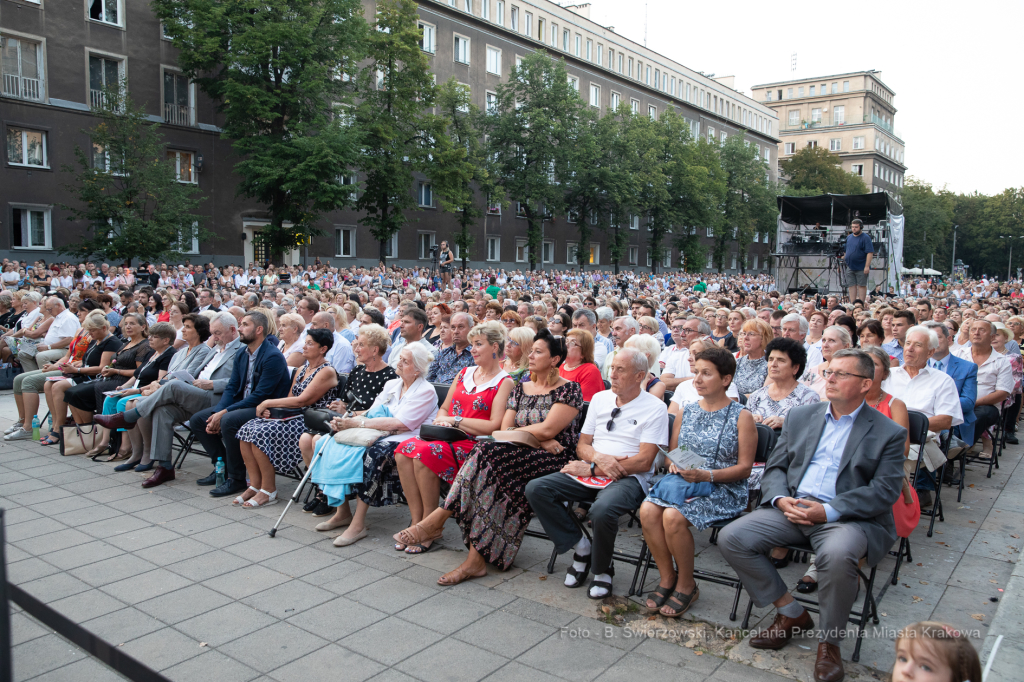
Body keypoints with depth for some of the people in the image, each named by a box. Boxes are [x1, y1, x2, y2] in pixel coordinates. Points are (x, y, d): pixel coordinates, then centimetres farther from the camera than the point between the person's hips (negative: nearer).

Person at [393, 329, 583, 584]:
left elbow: (548, 429, -13)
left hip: (555, 461, -5)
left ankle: (437, 520, -24)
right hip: (522, 456, 5)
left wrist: (516, 432, 0)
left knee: (491, 453, -30)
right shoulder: (521, 388, 18)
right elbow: (505, 428, 7)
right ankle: (477, 559, -33)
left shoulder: (569, 389, -1)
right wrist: (538, 438, -8)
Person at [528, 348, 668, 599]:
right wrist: (598, 458, -10)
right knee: (535, 489, -15)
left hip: (628, 478, -5)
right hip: (592, 472, 6)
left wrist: (591, 469, -12)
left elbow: (644, 462, -10)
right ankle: (581, 547, 0)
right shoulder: (600, 398, 14)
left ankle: (602, 570, -5)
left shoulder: (655, 408, -3)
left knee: (601, 511, -37)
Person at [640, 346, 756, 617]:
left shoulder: (741, 417, -1)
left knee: (673, 516, -31)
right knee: (648, 509, -25)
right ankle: (667, 577, -4)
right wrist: (674, 464, -6)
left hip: (723, 490, -5)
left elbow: (744, 468, -5)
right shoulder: (687, 411, 14)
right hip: (681, 481, 5)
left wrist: (706, 475, -19)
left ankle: (686, 585, -6)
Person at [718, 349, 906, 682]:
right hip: (792, 508, 5)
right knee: (731, 538, -15)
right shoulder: (800, 416, 15)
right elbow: (774, 467, 14)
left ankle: (829, 641, -9)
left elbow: (884, 491, -7)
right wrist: (781, 500, -8)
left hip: (848, 517, -4)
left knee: (838, 554, -38)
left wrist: (827, 511, -19)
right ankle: (791, 613, 5)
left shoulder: (888, 433, 2)